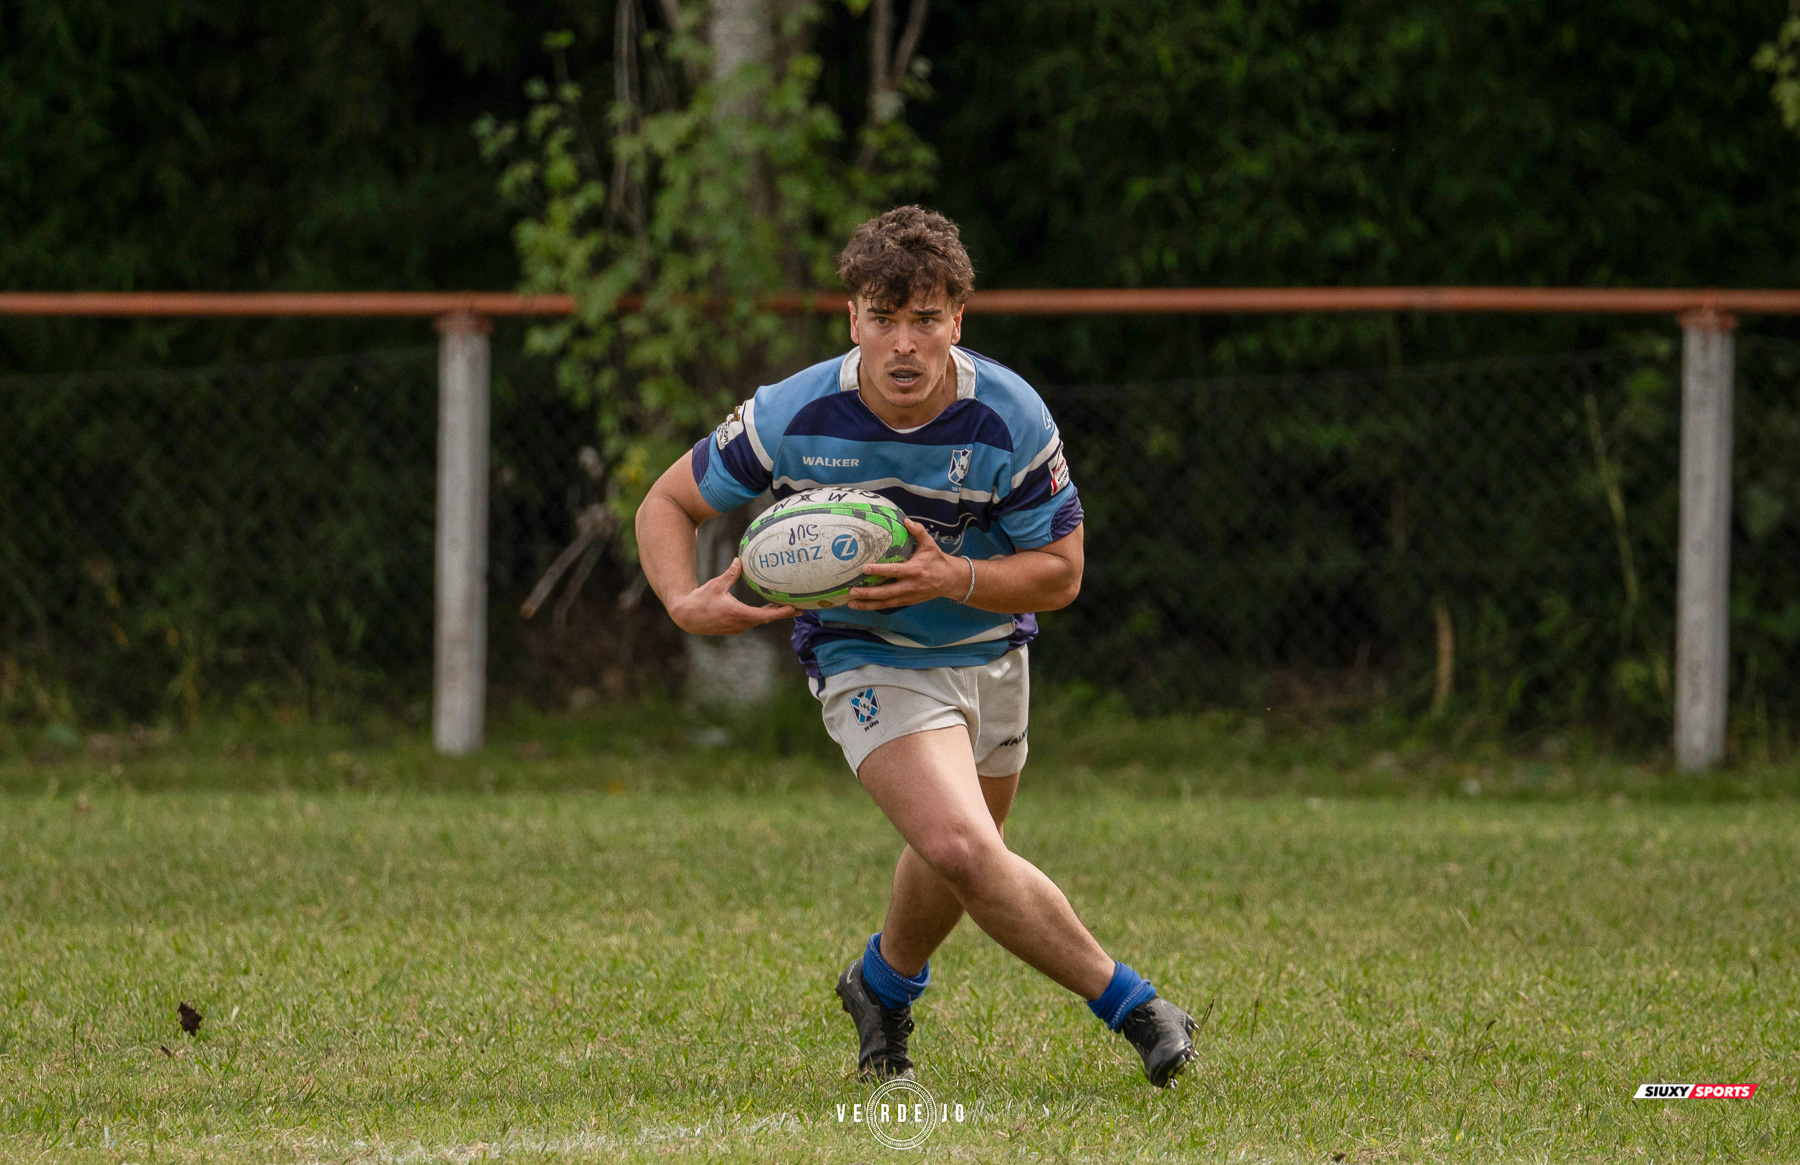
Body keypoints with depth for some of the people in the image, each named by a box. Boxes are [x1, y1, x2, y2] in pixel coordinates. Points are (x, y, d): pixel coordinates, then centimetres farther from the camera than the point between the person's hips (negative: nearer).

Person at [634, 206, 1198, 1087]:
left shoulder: (1010, 418, -21)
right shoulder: (795, 418, -23)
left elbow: (1059, 573, -12)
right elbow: (669, 503, -9)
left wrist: (951, 578, -30)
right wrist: (686, 601, -29)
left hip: (987, 650, 3)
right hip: (864, 659, -3)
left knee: (957, 857, 20)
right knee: (964, 849, -24)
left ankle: (885, 983, 53)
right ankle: (1130, 1005, -10)